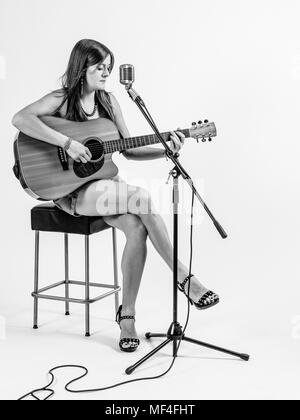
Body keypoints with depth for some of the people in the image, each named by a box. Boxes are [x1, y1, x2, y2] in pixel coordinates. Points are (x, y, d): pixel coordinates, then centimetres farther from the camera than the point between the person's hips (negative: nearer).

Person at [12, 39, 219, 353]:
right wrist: (67, 143, -30)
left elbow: (129, 150, 12)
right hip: (71, 189, -5)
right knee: (142, 198, -28)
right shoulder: (60, 100, -6)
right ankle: (184, 278, -18)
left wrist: (168, 151, -3)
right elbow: (20, 119, -24)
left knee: (136, 226, -25)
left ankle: (127, 315, -14)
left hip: (103, 184, 5)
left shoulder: (108, 102, 11)